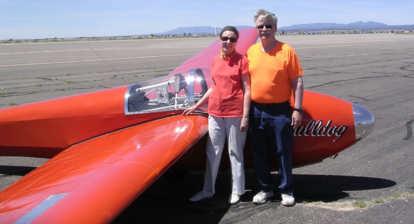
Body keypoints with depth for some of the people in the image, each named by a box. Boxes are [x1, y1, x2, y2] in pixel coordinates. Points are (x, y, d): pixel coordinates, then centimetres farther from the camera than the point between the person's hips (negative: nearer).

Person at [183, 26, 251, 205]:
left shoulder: (241, 60, -6)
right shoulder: (216, 61, 8)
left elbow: (247, 90, -8)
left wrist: (245, 116, -13)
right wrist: (196, 106, 18)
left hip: (235, 113, -5)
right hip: (215, 113, 5)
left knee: (235, 153, 6)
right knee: (212, 152, 11)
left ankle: (237, 191, 20)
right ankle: (207, 190, 24)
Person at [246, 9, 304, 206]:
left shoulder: (286, 51, -6)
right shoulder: (251, 51, 6)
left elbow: (297, 82, -6)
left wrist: (297, 110, -10)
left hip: (279, 111, -4)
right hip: (256, 110, 4)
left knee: (283, 152, 6)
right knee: (259, 153, 13)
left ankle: (286, 190, 21)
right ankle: (265, 188, 28)